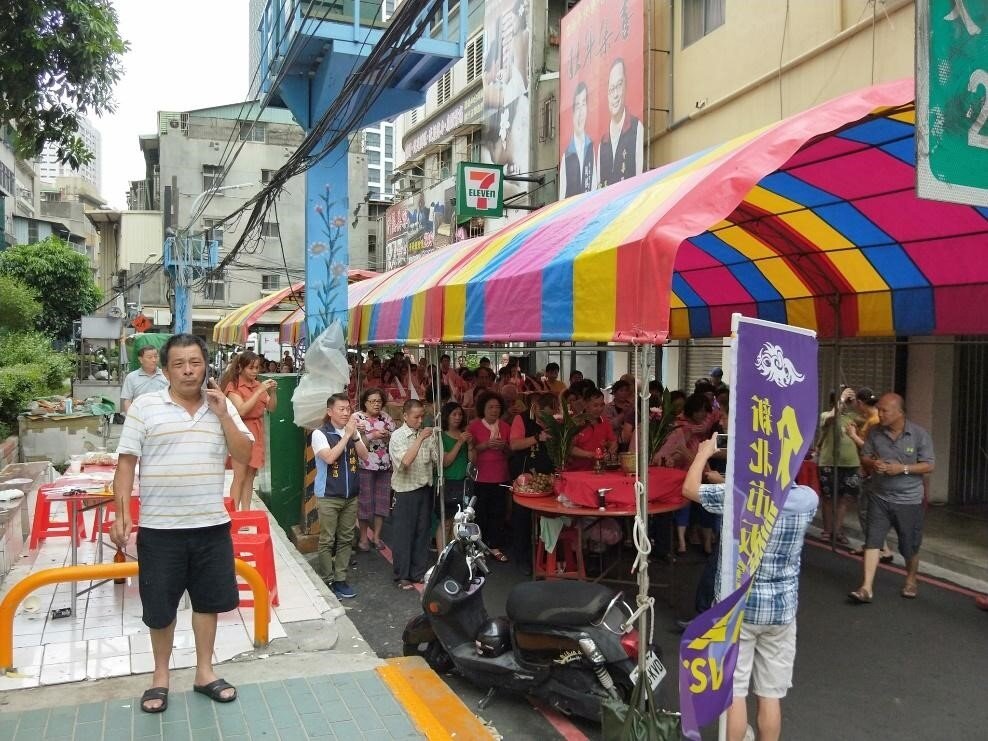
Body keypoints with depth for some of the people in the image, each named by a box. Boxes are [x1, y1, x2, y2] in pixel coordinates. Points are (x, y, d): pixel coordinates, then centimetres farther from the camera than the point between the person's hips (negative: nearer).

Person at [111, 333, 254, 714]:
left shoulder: (222, 406, 4)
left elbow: (243, 455, -1)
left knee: (209, 600, 14)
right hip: (160, 528, -2)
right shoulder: (145, 405, -5)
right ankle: (160, 675, 31)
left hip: (212, 525, 3)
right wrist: (121, 513, -11)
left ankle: (204, 672, 31)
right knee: (160, 607, 11)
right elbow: (126, 462, -4)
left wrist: (222, 414, -11)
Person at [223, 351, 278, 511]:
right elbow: (241, 410, -20)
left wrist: (273, 392, -9)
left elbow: (271, 408, 9)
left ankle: (246, 512, 15)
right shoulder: (233, 386, -8)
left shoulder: (259, 385, 10)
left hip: (257, 433, 6)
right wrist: (259, 391, -21)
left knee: (250, 477, 9)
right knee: (239, 478, -4)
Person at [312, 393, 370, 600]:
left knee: (346, 539, 10)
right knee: (327, 541, 1)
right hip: (328, 496, -5)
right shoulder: (320, 434, -10)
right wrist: (346, 435, -20)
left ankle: (340, 579, 18)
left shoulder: (354, 432, 5)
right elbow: (329, 457, -23)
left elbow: (365, 456, -1)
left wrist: (355, 435, -14)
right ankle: (327, 581, 11)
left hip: (351, 496, 5)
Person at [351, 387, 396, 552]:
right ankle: (363, 537, 17)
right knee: (365, 501, 3)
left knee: (382, 501, 8)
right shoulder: (357, 418, -6)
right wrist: (373, 435, -22)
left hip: (385, 466, 4)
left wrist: (388, 436, -12)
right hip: (365, 467, -4)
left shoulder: (386, 417, 7)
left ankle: (376, 536, 21)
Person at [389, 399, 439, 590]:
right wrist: (420, 439, -25)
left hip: (425, 489, 5)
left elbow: (438, 460, 3)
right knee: (403, 534, 4)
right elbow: (405, 461, -25)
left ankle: (419, 573, 24)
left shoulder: (427, 435, 4)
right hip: (405, 491, -5)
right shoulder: (398, 436, -9)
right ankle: (401, 576, 15)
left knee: (422, 532, 12)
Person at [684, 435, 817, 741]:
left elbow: (689, 488, -4)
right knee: (771, 694, 13)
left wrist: (704, 452, 10)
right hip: (783, 607, 4)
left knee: (734, 691, 7)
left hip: (739, 605, -3)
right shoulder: (807, 498, -8)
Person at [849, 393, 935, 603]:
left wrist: (903, 468, -22)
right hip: (880, 498, 2)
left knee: (910, 547, 12)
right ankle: (866, 588, -4)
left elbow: (928, 466, -8)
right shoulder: (874, 432, -2)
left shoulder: (920, 434, -10)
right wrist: (872, 463, -16)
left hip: (909, 501, -2)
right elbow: (864, 457, 7)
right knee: (872, 542, -5)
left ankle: (910, 582, 37)